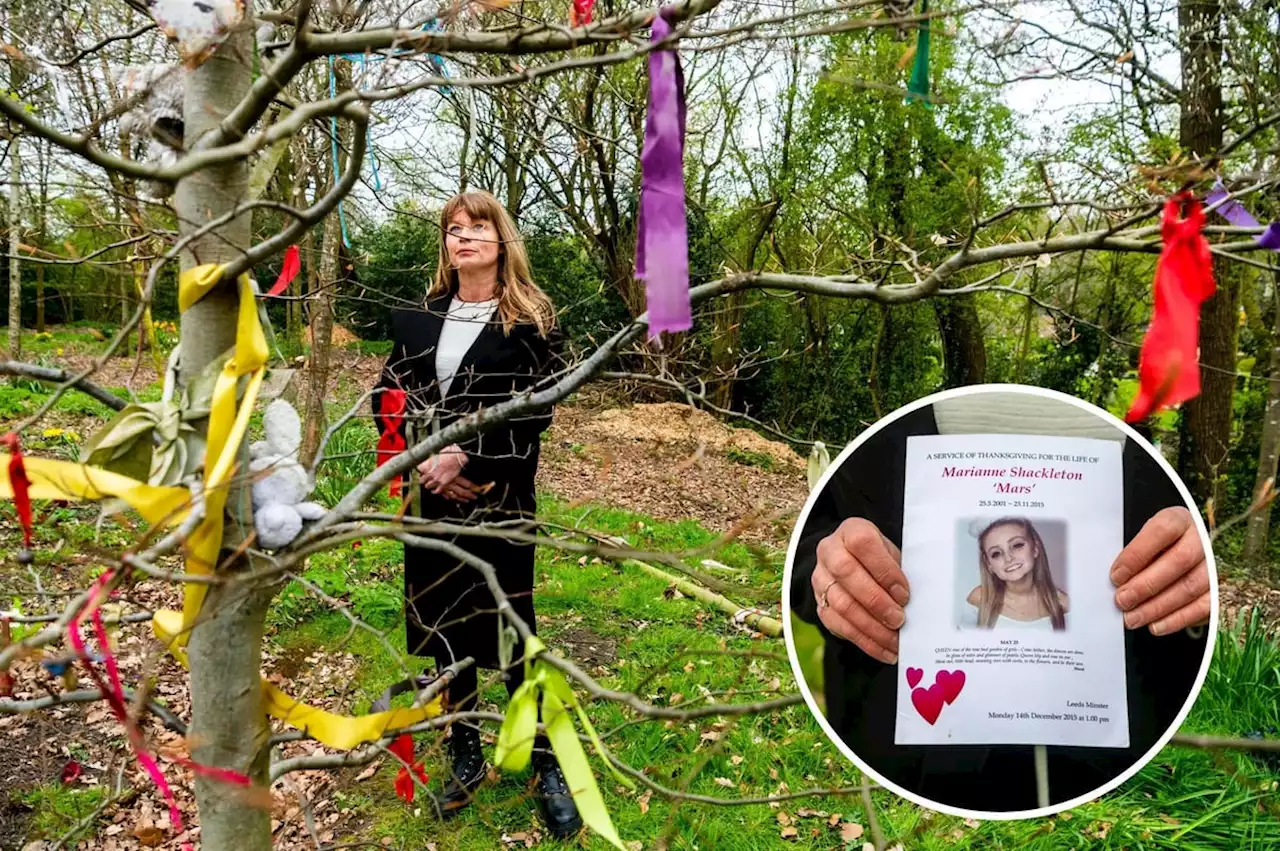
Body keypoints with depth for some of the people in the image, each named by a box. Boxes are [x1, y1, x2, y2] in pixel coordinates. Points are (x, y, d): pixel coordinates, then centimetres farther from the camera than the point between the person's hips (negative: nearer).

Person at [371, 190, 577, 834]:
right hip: (432, 496, 5)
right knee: (443, 625, 12)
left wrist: (465, 457, -18)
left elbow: (535, 410, -12)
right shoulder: (421, 317, 9)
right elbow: (386, 393, 7)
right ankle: (465, 757, 30)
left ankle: (549, 769, 18)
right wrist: (423, 457, -8)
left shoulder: (530, 320, -4)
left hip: (501, 498, -4)